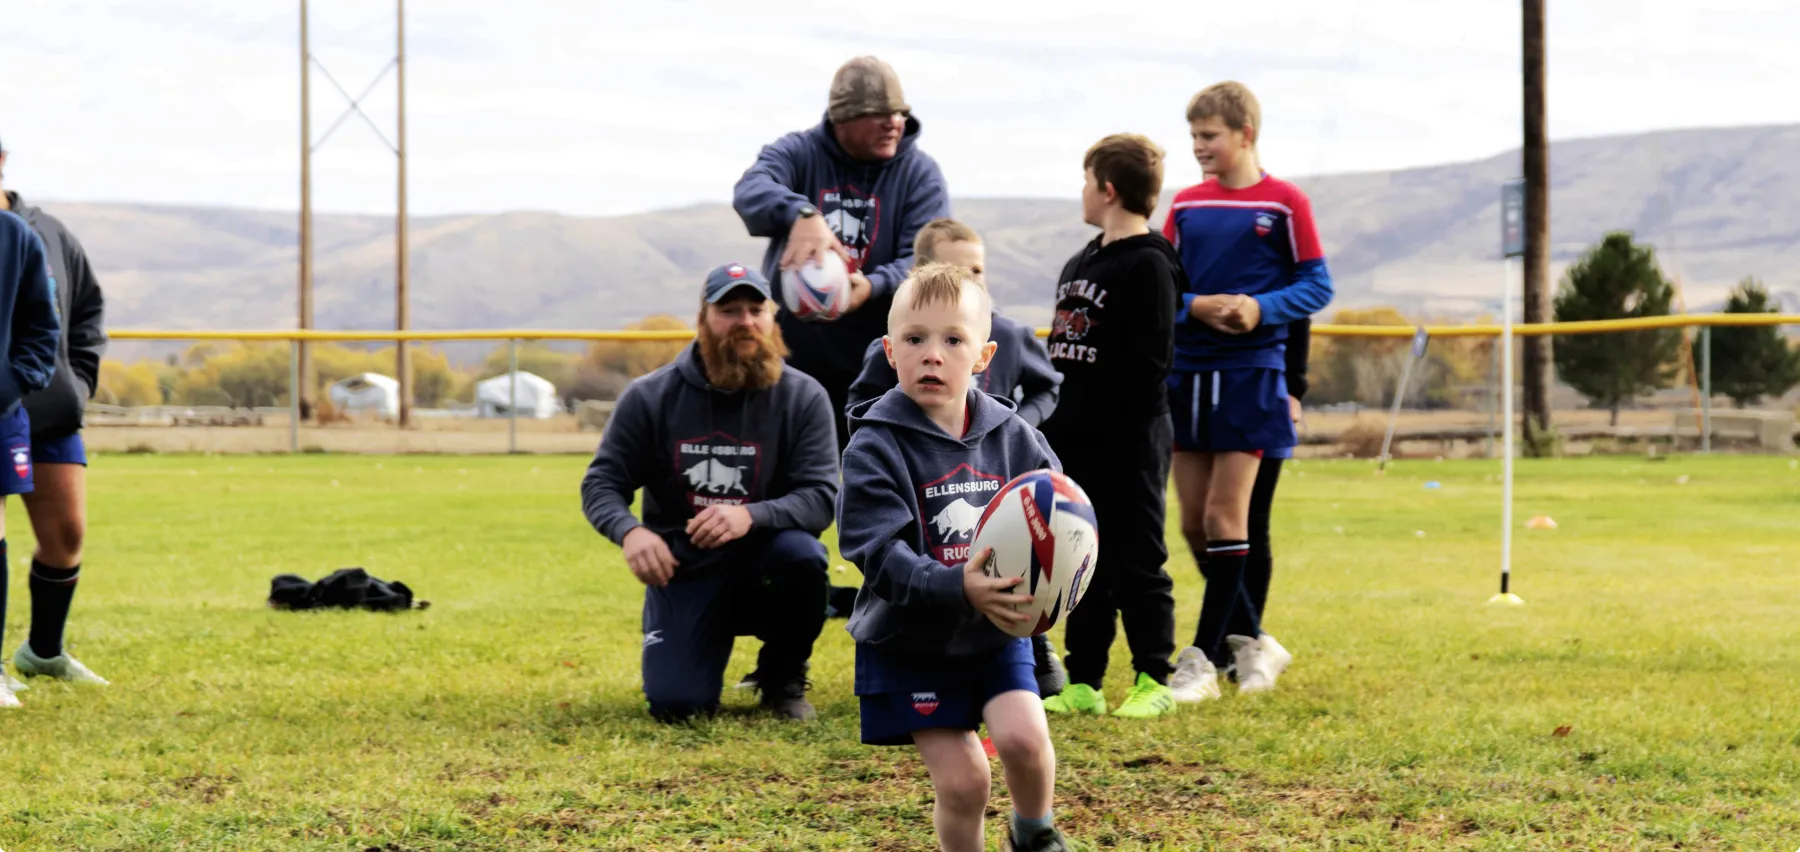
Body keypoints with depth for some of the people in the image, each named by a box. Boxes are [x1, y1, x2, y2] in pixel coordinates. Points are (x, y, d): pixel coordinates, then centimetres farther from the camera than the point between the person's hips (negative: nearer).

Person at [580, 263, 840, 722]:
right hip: (682, 571, 0)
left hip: (761, 563, 0)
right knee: (674, 702, -19)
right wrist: (629, 530, -25)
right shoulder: (649, 397, -2)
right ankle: (712, 637, 20)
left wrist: (750, 516, -32)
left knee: (803, 554, -34)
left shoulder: (803, 397, -5)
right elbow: (601, 483, -1)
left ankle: (783, 680, -4)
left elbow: (821, 496, -13)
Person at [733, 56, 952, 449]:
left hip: (873, 368, -1)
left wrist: (873, 286, -34)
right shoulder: (797, 153, -1)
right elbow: (751, 191, -22)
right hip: (787, 360, 1)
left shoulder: (920, 173, -2)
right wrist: (801, 214, -45)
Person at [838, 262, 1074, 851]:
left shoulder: (1013, 438, -3)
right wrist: (959, 589, -39)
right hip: (909, 645, -2)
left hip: (997, 633, 2)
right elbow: (881, 555, -23)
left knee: (1023, 737, -18)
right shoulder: (875, 448, -14)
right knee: (961, 782, -7)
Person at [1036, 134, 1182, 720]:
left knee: (1136, 564, -1)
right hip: (1073, 443, 8)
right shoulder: (1080, 263, 17)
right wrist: (1051, 423, 12)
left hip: (1128, 445, -8)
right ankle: (1083, 683, 15)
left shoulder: (1149, 266, -11)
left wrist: (1107, 424, -20)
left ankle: (1154, 682, 6)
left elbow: (1147, 364, -17)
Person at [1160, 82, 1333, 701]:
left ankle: (1203, 659, -2)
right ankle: (1252, 642, 22)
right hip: (1186, 372, 5)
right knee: (1194, 522, 7)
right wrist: (1196, 306, -12)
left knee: (1225, 516, -7)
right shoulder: (1186, 206, 10)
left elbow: (1317, 286, -2)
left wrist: (1260, 308, -18)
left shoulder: (1284, 203, -2)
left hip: (1250, 373, -5)